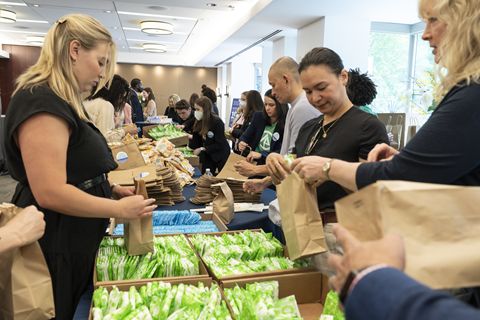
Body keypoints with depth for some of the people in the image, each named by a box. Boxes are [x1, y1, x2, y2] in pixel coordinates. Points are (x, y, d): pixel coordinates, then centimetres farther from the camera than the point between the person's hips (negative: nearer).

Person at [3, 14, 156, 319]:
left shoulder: (64, 100, 11)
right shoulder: (41, 102, -23)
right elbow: (50, 194, -28)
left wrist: (113, 188, 4)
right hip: (55, 250, -9)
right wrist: (120, 208, -19)